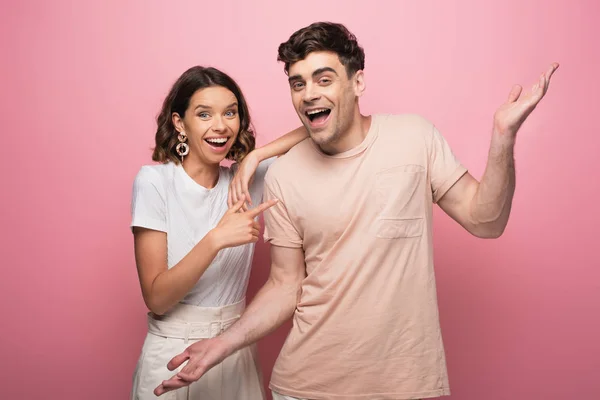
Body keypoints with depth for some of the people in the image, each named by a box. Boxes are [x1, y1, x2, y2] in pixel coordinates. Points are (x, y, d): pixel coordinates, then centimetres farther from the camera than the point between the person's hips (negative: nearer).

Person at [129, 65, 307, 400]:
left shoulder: (248, 177, -1)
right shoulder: (155, 180, -12)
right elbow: (156, 298, -16)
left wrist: (256, 156, -16)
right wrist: (216, 240, -29)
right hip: (174, 353, -3)